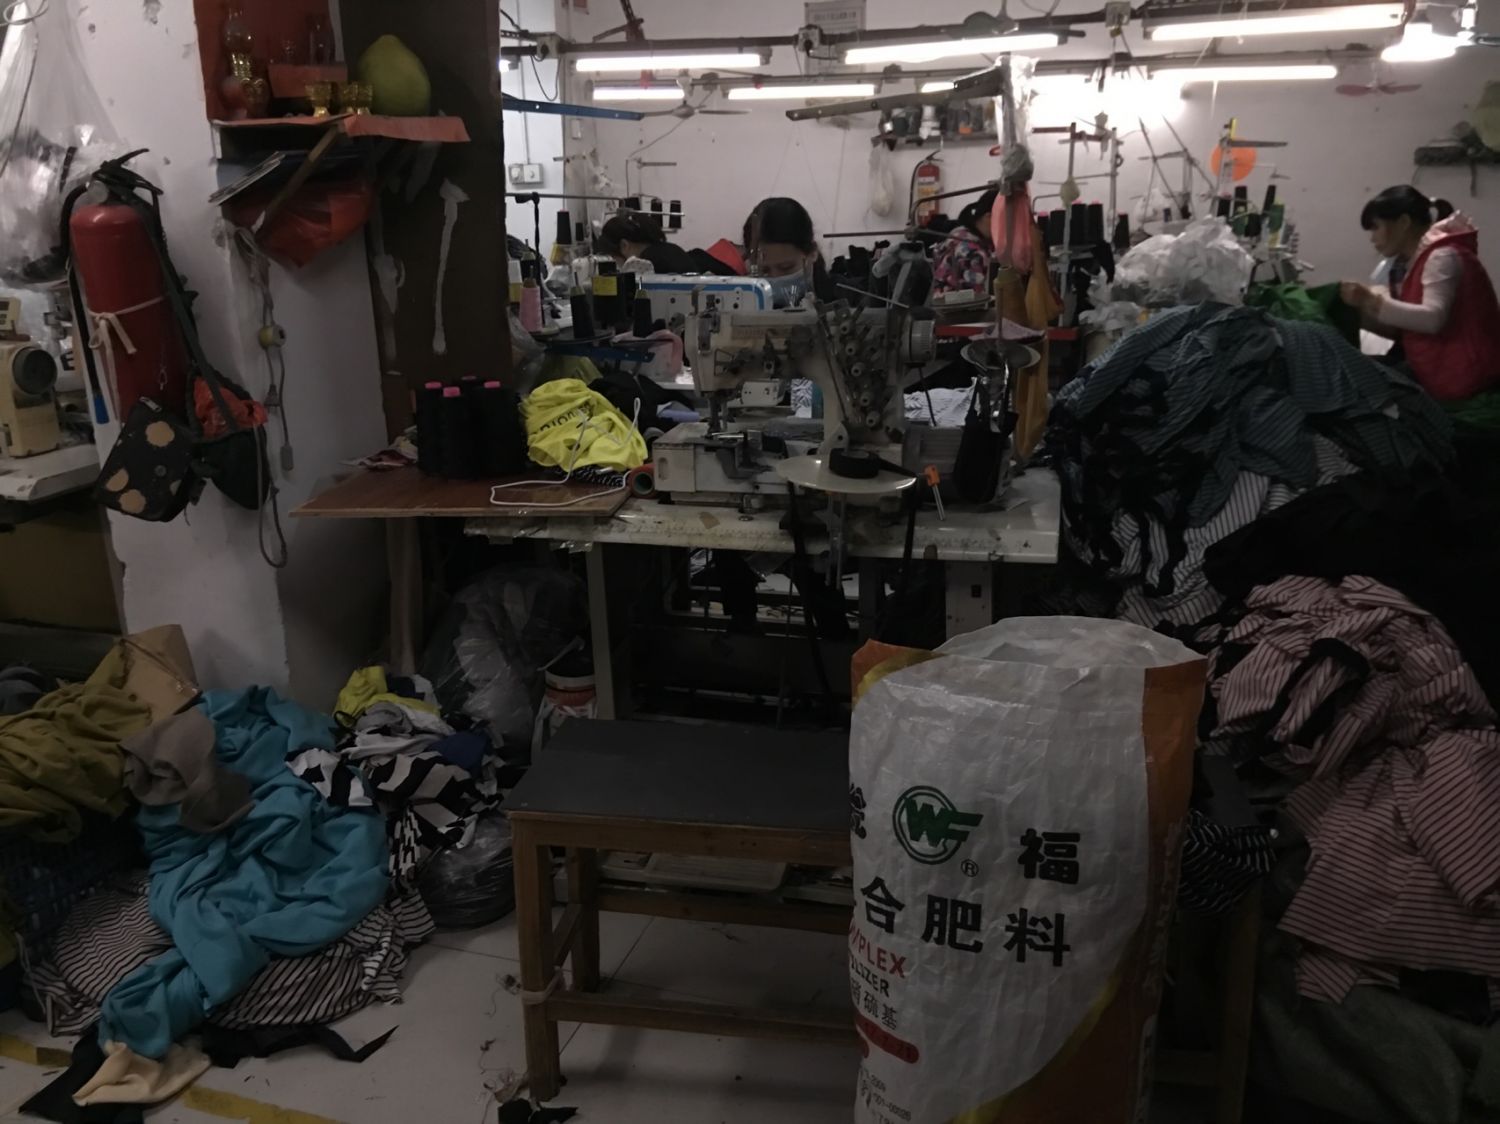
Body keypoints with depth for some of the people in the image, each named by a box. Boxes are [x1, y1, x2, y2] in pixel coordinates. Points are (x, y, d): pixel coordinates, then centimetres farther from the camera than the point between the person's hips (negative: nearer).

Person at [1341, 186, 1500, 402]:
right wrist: (1360, 307, -3)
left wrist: (1371, 301, -28)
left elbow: (1432, 319, -28)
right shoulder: (1406, 263, 13)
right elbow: (1398, 329, 8)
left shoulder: (1442, 257, -14)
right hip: (1432, 370, 8)